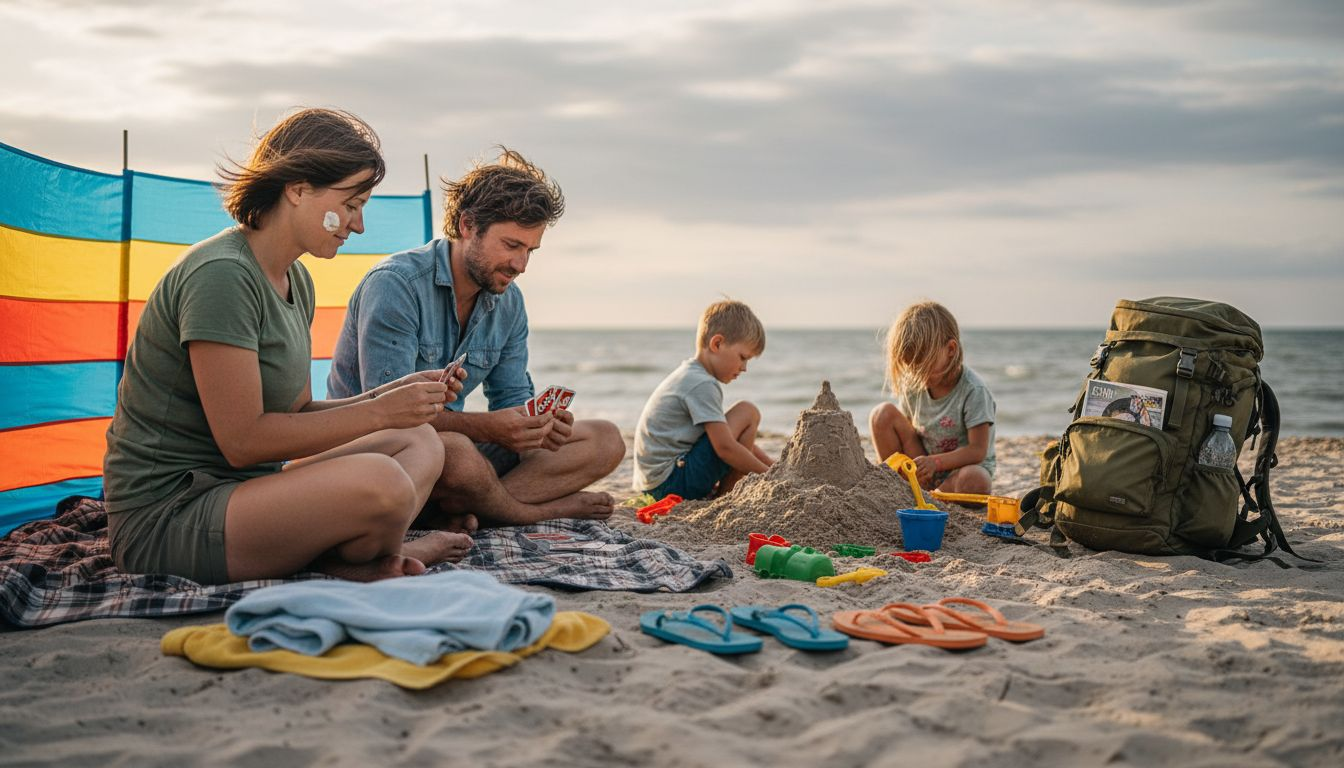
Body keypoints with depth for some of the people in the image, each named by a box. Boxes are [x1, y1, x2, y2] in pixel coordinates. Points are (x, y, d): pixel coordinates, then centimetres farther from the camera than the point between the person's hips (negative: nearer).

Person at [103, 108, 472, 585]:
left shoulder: (296, 280, 12)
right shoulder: (221, 275, -18)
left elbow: (297, 414, 13)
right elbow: (242, 440, -20)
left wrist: (391, 395, -1)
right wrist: (379, 411, -15)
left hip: (236, 490, 10)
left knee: (420, 441, 8)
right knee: (379, 482, -32)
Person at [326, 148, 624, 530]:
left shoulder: (509, 302, 7)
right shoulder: (396, 283, -17)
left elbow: (512, 397, 10)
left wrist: (538, 424, -15)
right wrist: (485, 427, -36)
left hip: (453, 443, 8)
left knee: (605, 440, -4)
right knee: (456, 452, -43)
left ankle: (459, 509, -24)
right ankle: (535, 510, -9)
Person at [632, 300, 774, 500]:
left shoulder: (689, 376, 17)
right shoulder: (702, 385, -15)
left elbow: (730, 438, 21)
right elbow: (725, 447, -21)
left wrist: (773, 466, 15)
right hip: (672, 484, -10)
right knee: (748, 412, -11)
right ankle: (725, 497, -5)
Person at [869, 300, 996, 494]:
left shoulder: (974, 391, -20)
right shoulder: (913, 386, -4)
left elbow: (978, 450, -22)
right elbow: (906, 432, 1)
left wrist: (935, 462, -35)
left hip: (964, 467, -5)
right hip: (926, 470, 5)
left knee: (975, 482, -42)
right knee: (883, 414, -10)